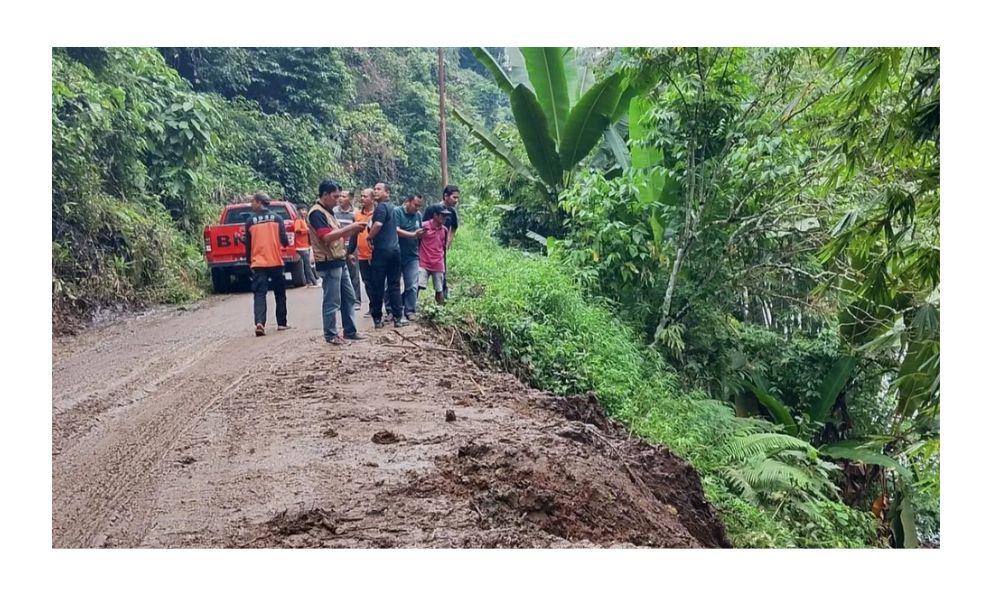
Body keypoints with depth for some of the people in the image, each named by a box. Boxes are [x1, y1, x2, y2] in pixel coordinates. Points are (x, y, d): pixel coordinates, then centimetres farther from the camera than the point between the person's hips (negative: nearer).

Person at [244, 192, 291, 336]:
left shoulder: (250, 221, 0)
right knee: (279, 294, 13)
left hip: (258, 263, -1)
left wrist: (248, 261, 16)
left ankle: (259, 322, -21)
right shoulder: (276, 218, 0)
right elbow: (284, 240, -4)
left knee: (259, 294, -3)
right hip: (276, 262, 1)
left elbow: (247, 244, 4)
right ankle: (282, 323, 17)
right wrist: (286, 242, 20)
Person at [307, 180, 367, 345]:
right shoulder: (316, 213, -14)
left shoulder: (328, 211, 16)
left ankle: (350, 331, 22)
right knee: (332, 302, -3)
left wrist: (352, 230, 3)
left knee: (349, 297, 14)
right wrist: (349, 227, -20)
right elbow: (326, 237, -25)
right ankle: (330, 335, 7)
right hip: (329, 264, -10)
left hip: (340, 261, 10)